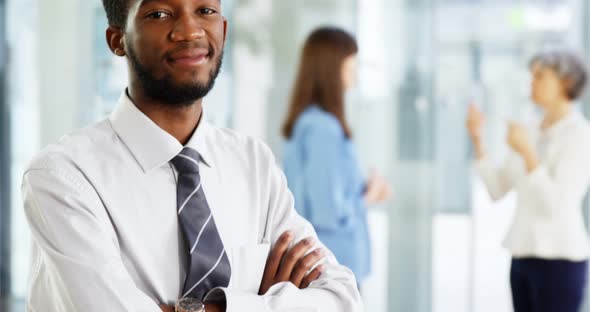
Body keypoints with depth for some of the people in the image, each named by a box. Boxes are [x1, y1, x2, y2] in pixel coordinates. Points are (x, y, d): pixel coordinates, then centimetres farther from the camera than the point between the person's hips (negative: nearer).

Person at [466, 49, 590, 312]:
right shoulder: (535, 134, 13)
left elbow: (554, 207, -20)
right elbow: (497, 190, 11)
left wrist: (527, 153, -24)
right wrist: (477, 140, 2)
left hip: (558, 261, -9)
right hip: (525, 257, 9)